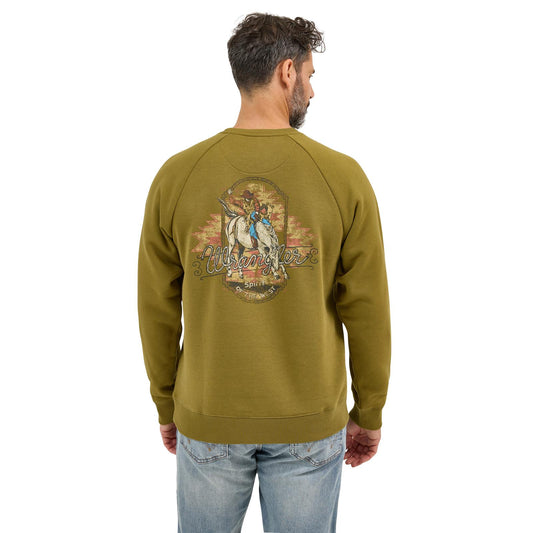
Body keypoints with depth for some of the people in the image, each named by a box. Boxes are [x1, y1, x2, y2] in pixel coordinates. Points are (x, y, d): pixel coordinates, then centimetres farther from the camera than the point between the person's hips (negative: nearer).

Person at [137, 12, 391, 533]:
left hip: (207, 418, 1)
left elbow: (158, 310, -2)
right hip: (310, 423, 0)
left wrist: (167, 406, 13)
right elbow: (367, 311, -7)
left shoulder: (176, 176, -8)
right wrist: (368, 414, 7)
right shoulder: (344, 177, -12)